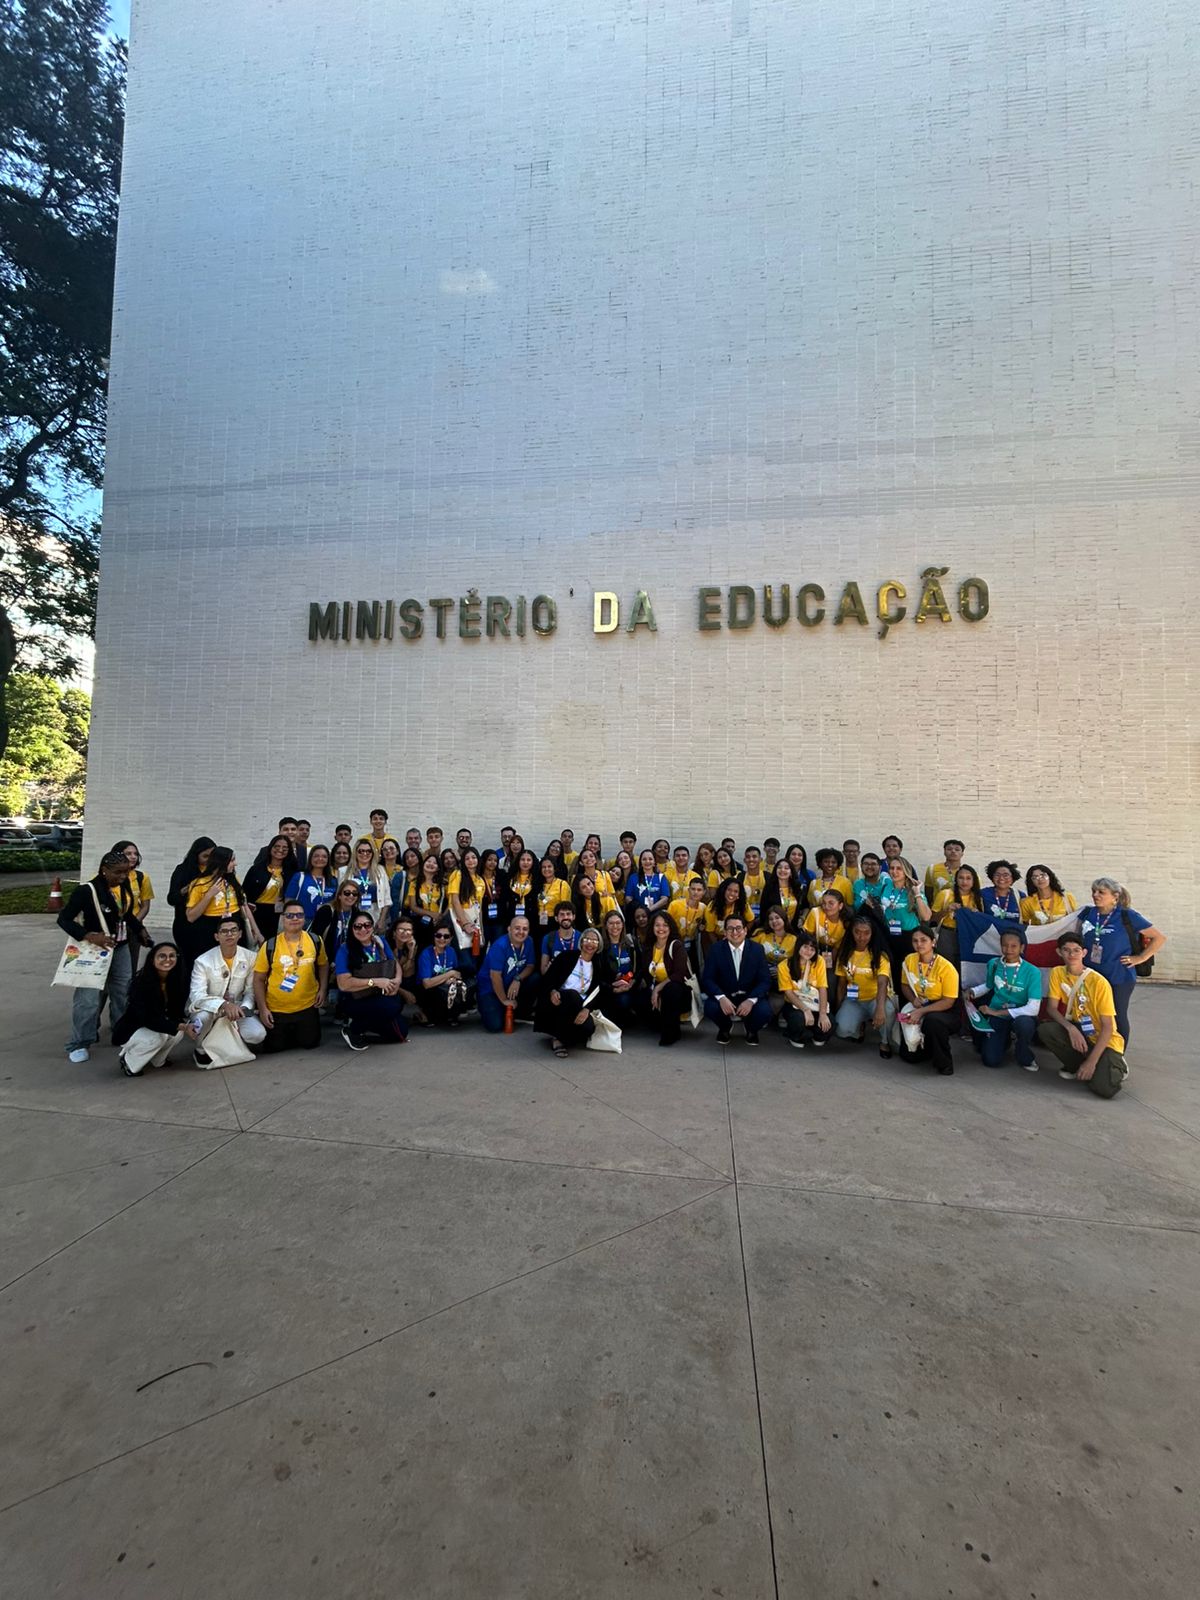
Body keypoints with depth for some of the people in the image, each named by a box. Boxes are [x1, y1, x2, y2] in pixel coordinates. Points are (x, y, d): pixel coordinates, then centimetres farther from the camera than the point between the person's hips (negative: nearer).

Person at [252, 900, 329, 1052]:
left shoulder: (315, 941, -6)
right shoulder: (270, 945, -13)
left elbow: (323, 965, 12)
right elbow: (259, 979, -5)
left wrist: (322, 989, 1)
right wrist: (262, 1008, -9)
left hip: (307, 1006, 1)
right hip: (276, 1009, -1)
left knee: (310, 1043, 5)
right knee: (273, 1047, 4)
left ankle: (297, 1032, 38)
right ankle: (285, 1031, 37)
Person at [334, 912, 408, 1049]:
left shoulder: (380, 942, 3)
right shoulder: (345, 950, -13)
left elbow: (395, 964, 6)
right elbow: (343, 984, -21)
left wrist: (397, 980, -17)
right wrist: (375, 982, -27)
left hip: (379, 997, 6)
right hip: (353, 1001, -6)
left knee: (400, 1032, -7)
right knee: (391, 1007, -31)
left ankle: (362, 1022, 15)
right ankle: (353, 1028, -7)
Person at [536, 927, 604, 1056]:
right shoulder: (567, 956, 0)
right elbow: (548, 977, -3)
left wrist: (587, 1009, -20)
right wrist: (552, 991, -26)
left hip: (577, 1007, 3)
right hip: (558, 1001, -3)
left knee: (589, 1027, -30)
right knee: (573, 994, -38)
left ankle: (560, 1038, 1)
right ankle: (559, 1036, -18)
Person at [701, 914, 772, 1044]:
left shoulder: (756, 949, -5)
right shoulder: (716, 949, -6)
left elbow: (765, 980, -8)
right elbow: (707, 979, -10)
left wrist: (751, 1000, -26)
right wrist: (721, 998, -29)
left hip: (751, 996, 0)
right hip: (724, 996, 0)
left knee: (764, 1012, -29)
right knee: (710, 1008, -31)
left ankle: (751, 1029, 11)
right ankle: (725, 1027, 9)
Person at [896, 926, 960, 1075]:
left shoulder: (946, 967, -21)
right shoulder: (909, 960, -7)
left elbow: (949, 1001, -20)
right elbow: (905, 985, 8)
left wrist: (921, 1011, -27)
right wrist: (913, 999, -13)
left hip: (941, 1009, -4)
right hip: (918, 1005, 4)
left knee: (932, 1020, -40)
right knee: (908, 1054, -2)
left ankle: (944, 1061, -15)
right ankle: (929, 1046, 31)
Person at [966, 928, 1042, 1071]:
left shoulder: (1032, 972, -17)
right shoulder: (993, 963, -4)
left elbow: (1033, 1009, -23)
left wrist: (998, 1012, -23)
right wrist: (972, 992, -4)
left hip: (1021, 1016, -3)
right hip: (997, 1017, 3)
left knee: (1024, 1023, -40)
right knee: (991, 1060, -12)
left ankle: (1025, 1058, -5)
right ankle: (1006, 1039, 25)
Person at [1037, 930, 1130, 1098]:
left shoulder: (1099, 982, -20)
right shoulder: (1057, 973, -6)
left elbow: (1107, 1027, -18)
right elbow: (1052, 1008, -6)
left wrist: (1091, 1062, -22)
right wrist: (1071, 1028, -27)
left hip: (1104, 1040, -4)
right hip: (1079, 1032, 4)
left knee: (1104, 1089, -27)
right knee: (1045, 1029, -28)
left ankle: (1115, 1066, 9)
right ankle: (1076, 1066, 0)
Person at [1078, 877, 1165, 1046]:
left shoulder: (1127, 916, -11)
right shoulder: (1088, 913, 2)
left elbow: (1160, 937, -5)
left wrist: (1140, 958, -8)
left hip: (1119, 977, -4)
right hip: (1089, 975, 4)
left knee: (1118, 1018, 10)